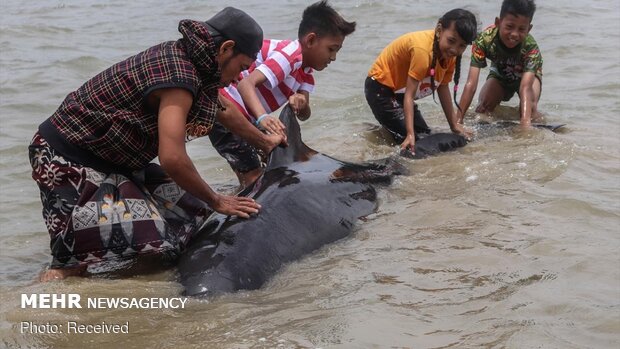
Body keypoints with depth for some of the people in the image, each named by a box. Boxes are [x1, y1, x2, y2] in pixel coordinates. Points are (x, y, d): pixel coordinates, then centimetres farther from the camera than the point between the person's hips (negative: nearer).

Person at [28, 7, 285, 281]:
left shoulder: (182, 58, 6)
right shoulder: (178, 75, -23)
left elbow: (223, 110, 25)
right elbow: (172, 159, -28)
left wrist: (264, 141, 38)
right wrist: (216, 202, -13)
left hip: (110, 159, 10)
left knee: (187, 205, 2)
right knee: (149, 233, -23)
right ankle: (63, 269, -5)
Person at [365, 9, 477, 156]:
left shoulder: (450, 52, -8)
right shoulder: (423, 49, -34)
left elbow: (443, 88, 3)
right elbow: (409, 95, -33)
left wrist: (454, 125, 5)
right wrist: (410, 135, -37)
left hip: (399, 90, 9)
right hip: (380, 87, -9)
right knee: (412, 142, -18)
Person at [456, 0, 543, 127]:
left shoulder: (530, 47, -40)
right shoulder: (484, 40, -38)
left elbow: (526, 88, -50)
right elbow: (471, 84, -41)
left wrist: (525, 123, -65)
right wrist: (458, 119, -46)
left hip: (528, 74, -1)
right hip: (500, 74, 2)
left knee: (529, 109, -28)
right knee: (483, 109, -20)